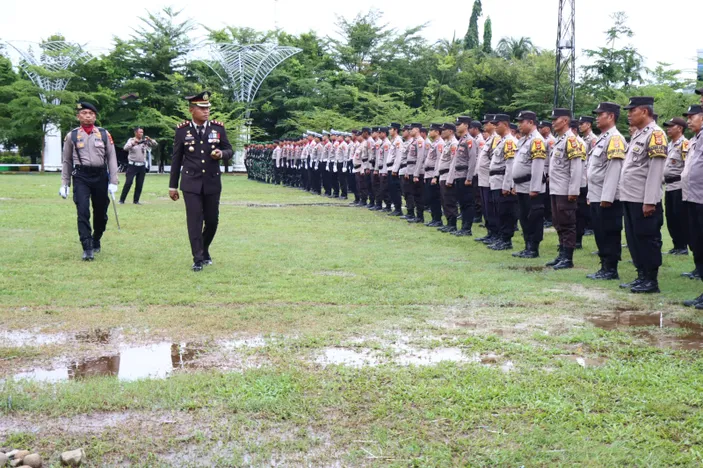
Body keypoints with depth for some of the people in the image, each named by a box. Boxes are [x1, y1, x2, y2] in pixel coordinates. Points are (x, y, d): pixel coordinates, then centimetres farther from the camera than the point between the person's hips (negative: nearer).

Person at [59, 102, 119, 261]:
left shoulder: (104, 134, 4)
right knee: (83, 212, -13)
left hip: (100, 176, 2)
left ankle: (96, 241, 34)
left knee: (101, 212, 11)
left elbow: (112, 158, 4)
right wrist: (64, 184, 6)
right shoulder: (71, 136, 4)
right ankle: (87, 249, -12)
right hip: (81, 177, -1)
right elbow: (66, 161, 9)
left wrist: (113, 182, -3)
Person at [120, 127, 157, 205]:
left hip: (142, 166, 4)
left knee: (140, 184, 5)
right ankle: (122, 200, -1)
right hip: (133, 165, -4)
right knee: (128, 183, -7)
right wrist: (133, 143, -33)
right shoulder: (131, 140, -1)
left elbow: (155, 144, 7)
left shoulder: (144, 141, 9)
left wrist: (149, 140, -12)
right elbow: (125, 148, -17)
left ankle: (136, 200, 14)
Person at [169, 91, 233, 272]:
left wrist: (221, 154, -17)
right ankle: (198, 259, 0)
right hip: (191, 183, -2)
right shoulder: (182, 130, -1)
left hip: (212, 183, 2)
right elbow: (176, 159, 5)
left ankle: (205, 250, 32)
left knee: (212, 220, 8)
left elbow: (229, 150, 9)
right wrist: (173, 186, 6)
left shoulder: (218, 128, 1)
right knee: (194, 221, -6)